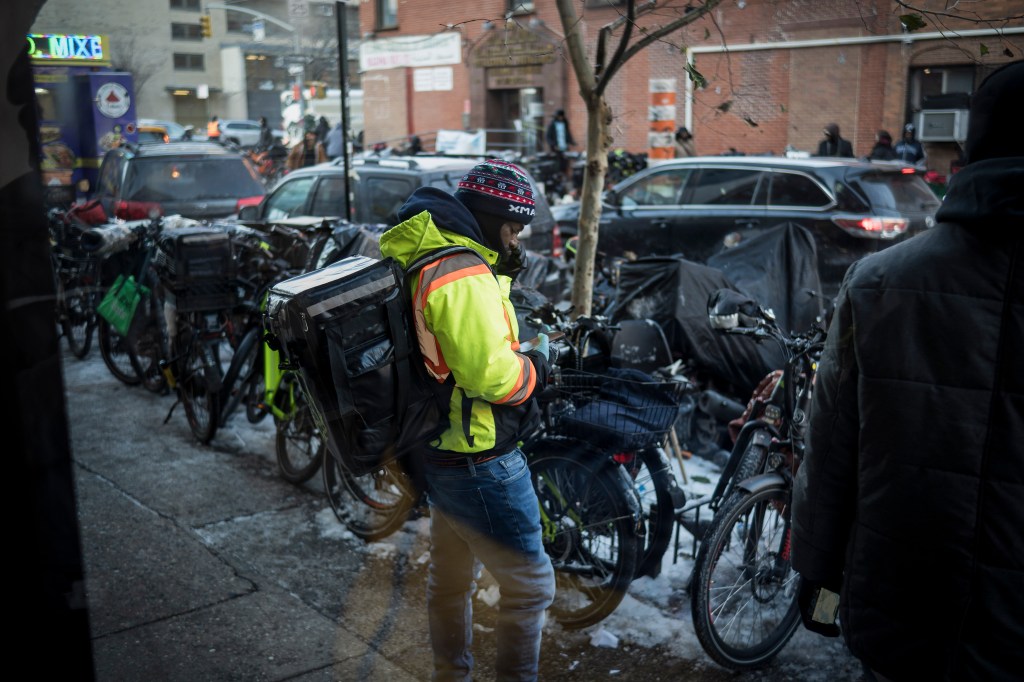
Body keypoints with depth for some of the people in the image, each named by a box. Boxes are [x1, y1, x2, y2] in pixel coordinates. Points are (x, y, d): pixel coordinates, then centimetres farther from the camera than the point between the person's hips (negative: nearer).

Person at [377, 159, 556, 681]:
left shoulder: (422, 260, 9)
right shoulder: (465, 275, -23)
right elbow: (493, 376, -27)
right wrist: (536, 363, -9)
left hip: (440, 455, 11)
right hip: (479, 462, -11)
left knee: (450, 580, 23)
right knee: (530, 585, 3)